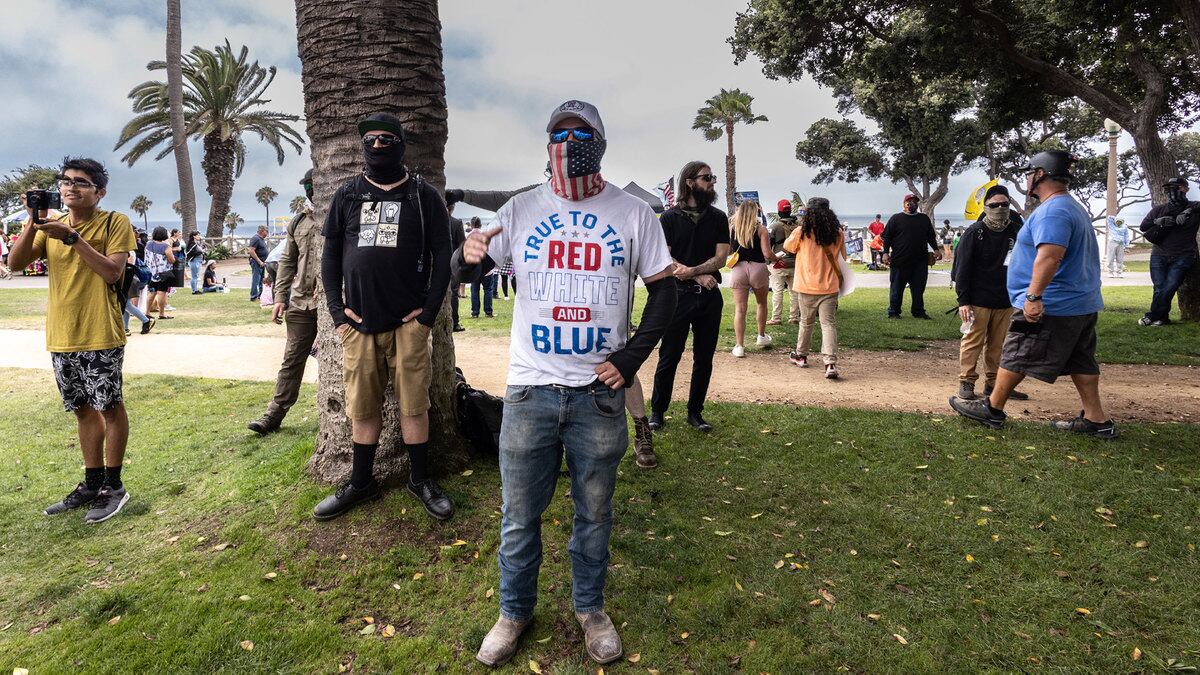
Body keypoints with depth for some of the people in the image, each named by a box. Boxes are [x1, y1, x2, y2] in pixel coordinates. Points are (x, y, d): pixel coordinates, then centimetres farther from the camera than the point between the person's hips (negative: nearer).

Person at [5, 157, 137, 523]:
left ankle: (113, 486, 13)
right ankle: (92, 483, 25)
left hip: (100, 335, -6)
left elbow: (113, 272, -16)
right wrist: (32, 223, -10)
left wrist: (72, 237, -19)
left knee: (109, 407, 2)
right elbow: (16, 262, 2)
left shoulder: (114, 222, -5)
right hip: (61, 337, 6)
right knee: (84, 409, 14)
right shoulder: (51, 225, 12)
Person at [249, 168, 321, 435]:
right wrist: (280, 297, 10)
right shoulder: (298, 221, 12)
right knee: (292, 360, 8)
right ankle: (274, 415, 14)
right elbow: (287, 261, 17)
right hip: (300, 303, 5)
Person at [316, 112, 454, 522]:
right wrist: (336, 309, 2)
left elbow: (442, 254, 1)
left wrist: (429, 311, -6)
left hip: (409, 321, -2)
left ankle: (420, 480, 17)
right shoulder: (347, 195, 11)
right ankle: (361, 484, 23)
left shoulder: (423, 197, 4)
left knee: (413, 405, 1)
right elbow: (330, 254, 12)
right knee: (362, 407, 9)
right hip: (359, 322, 3)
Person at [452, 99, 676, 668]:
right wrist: (467, 256, -22)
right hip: (530, 390, 1)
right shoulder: (521, 209, 3)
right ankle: (514, 611, 32)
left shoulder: (633, 213, 1)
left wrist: (631, 358, -6)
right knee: (519, 515, 10)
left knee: (594, 513, 15)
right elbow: (469, 271, 3)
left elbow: (662, 290, 4)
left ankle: (590, 608, 36)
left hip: (599, 393, 0)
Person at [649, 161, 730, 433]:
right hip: (678, 295, -3)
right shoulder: (669, 217, -1)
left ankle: (695, 412, 22)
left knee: (704, 358, 9)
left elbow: (721, 257, -1)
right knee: (669, 357, 2)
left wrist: (692, 270, -16)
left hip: (710, 296, 3)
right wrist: (700, 277, -13)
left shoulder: (718, 218, 8)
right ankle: (657, 411, 16)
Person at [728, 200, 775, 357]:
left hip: (738, 269, 1)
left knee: (740, 309, 2)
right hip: (757, 268, -1)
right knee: (762, 303, 23)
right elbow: (767, 253, -10)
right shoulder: (760, 229, -4)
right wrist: (777, 260, 10)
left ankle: (739, 346, -2)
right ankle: (761, 336, 35)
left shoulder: (731, 228, 1)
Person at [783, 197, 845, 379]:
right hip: (830, 287, 1)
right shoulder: (838, 234, 0)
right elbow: (842, 259, 10)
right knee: (829, 324, 0)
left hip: (807, 286, -1)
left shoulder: (801, 232, -8)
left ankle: (801, 355, 33)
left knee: (806, 322, 17)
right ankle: (831, 363, -11)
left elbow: (787, 247, 9)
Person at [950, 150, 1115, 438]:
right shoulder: (1075, 207, 18)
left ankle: (993, 408, 12)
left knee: (1015, 356, 1)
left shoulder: (1052, 210, -18)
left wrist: (1034, 296, -33)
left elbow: (1050, 255, -31)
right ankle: (1096, 419, 16)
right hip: (1084, 303, 10)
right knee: (1080, 362, 13)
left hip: (1051, 307, -10)